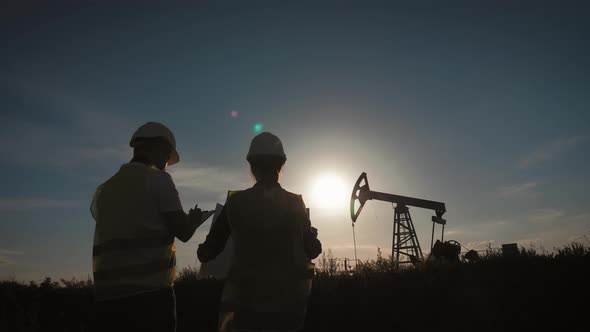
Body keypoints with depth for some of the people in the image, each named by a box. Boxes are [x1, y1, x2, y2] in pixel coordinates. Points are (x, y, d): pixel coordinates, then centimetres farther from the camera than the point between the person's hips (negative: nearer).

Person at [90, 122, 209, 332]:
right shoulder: (157, 179, -2)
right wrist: (195, 219, 17)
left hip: (108, 296, 6)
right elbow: (183, 232, -5)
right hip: (151, 292, -6)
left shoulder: (103, 190, 16)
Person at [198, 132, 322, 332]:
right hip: (288, 300, 2)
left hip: (246, 298, -1)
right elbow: (313, 250, 6)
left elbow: (207, 253, -1)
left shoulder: (236, 202, -7)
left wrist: (202, 250, 21)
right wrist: (311, 235, 26)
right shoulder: (295, 204, -4)